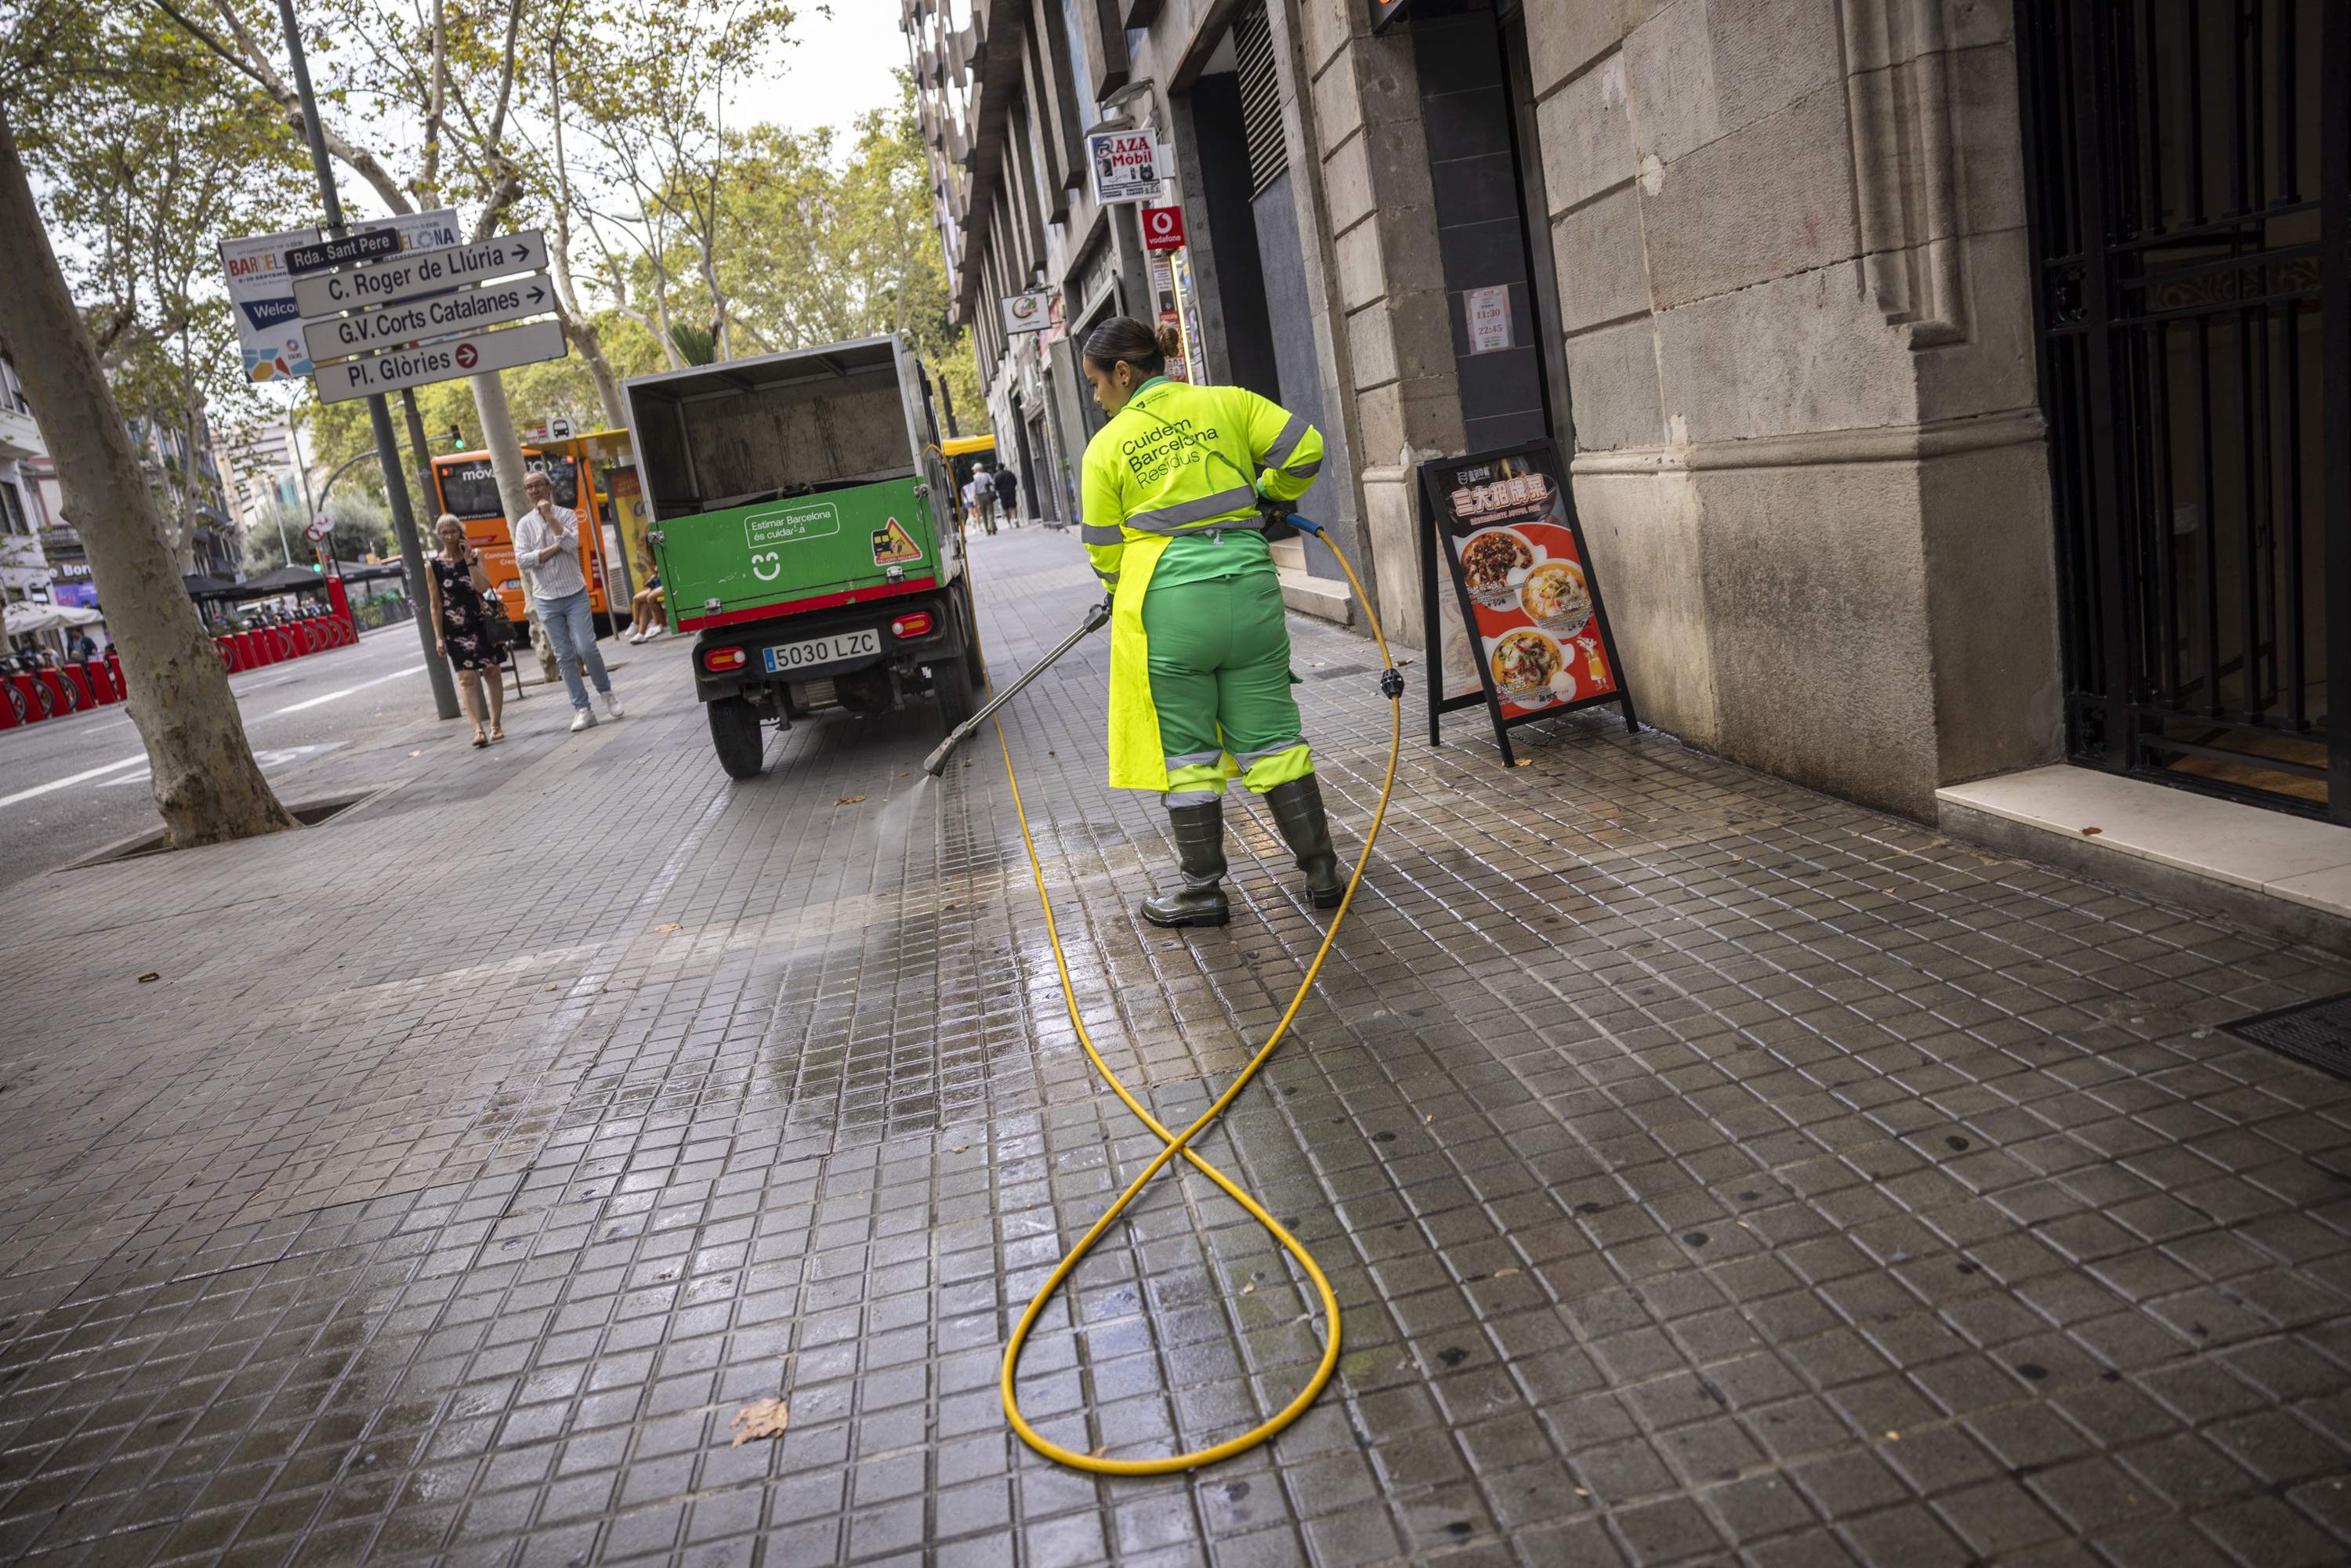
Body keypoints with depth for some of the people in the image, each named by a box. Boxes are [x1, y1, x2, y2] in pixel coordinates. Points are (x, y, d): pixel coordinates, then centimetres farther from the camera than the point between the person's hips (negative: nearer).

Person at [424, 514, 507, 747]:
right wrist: (438, 637, -1)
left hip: (483, 623, 1)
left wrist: (469, 560, -18)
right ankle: (477, 729, -18)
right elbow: (436, 604, 2)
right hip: (455, 628, -1)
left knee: (492, 673, 7)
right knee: (468, 678, -10)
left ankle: (496, 725, 19)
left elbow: (483, 587, -13)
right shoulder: (433, 566, 0)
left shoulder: (475, 555, 1)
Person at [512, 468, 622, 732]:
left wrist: (548, 515, -13)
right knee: (565, 657, 1)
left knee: (586, 648, -12)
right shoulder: (524, 524, 6)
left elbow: (571, 543, -16)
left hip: (575, 594, -1)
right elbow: (522, 560, -6)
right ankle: (582, 710, 5)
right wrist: (555, 548, -11)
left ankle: (606, 691, 13)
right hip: (547, 599, 1)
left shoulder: (567, 515, 4)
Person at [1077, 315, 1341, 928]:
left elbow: (1105, 554, 6)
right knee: (1270, 735, 11)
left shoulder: (1107, 446, 1)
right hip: (1250, 588, 3)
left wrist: (1126, 592, 27)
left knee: (1185, 751, 8)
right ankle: (1322, 871, 16)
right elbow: (1304, 448, 1)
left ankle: (1203, 889, 16)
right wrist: (1271, 497, 21)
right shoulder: (1227, 403, 6)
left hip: (1166, 606, -3)